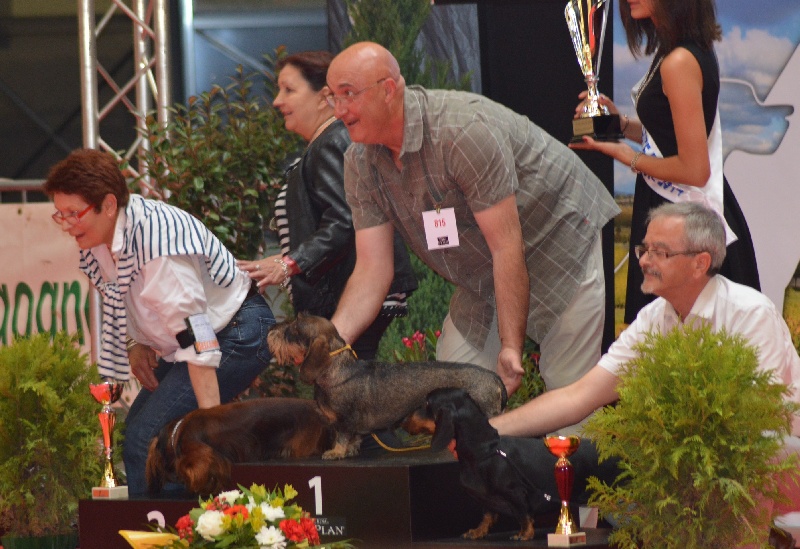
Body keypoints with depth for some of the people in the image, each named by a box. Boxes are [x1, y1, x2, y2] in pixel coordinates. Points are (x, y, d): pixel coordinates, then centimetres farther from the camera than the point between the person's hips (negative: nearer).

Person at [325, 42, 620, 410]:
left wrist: (511, 347, -28)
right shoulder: (360, 164, -8)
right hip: (481, 279, 7)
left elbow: (507, 246, -28)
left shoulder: (464, 130, -31)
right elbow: (372, 270, -8)